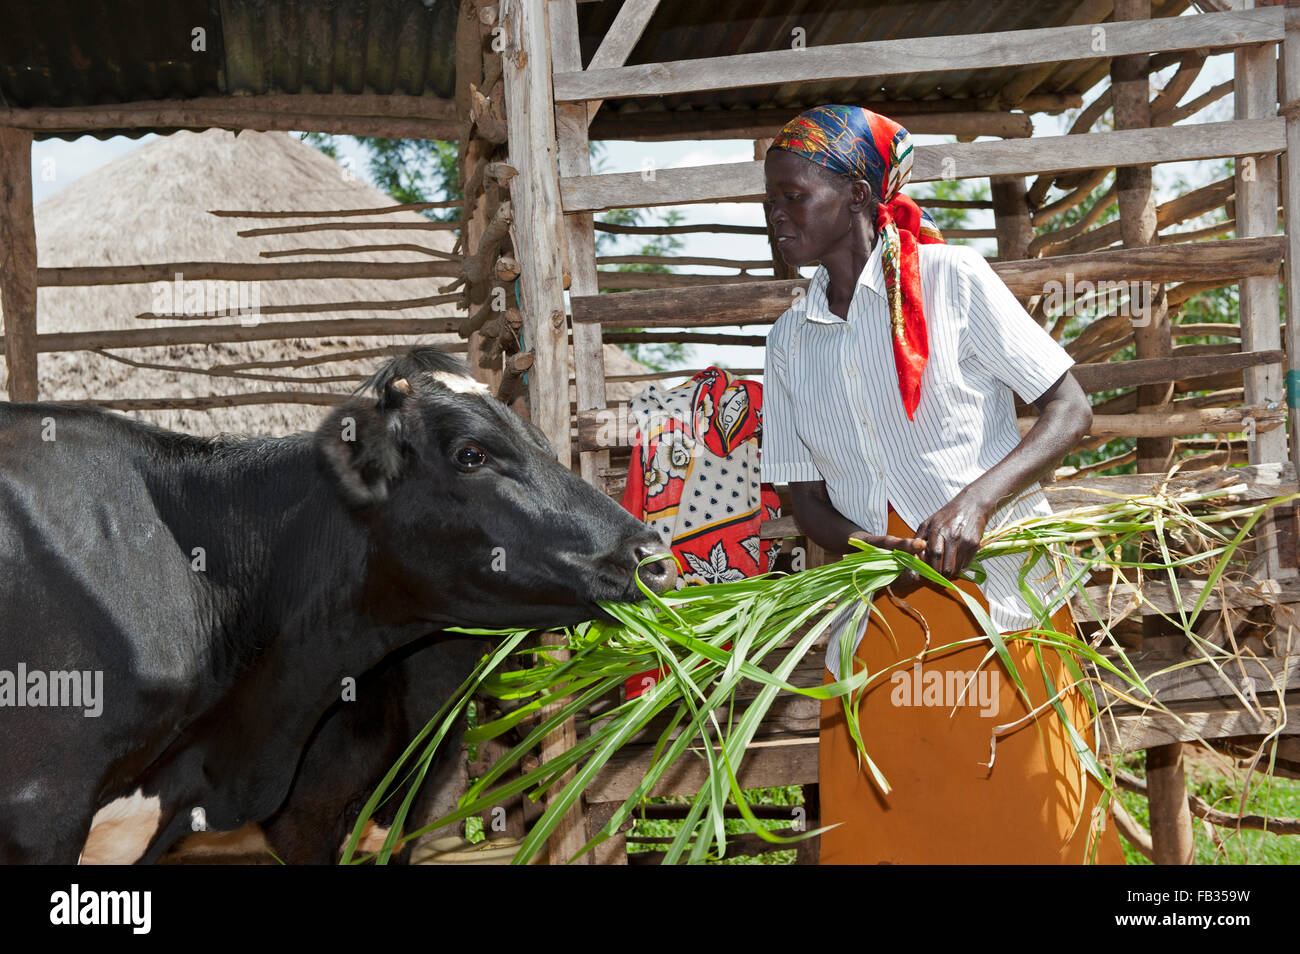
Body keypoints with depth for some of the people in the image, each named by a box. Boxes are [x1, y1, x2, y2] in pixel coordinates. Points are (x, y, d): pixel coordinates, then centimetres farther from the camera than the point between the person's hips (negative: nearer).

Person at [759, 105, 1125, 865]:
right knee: (876, 835, 5)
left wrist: (976, 501, -21)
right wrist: (856, 545, -11)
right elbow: (805, 492, 12)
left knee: (1026, 827, -3)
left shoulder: (950, 277, -3)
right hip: (877, 615, 4)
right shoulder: (791, 340, 12)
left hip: (999, 596, -4)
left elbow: (1071, 411, -5)